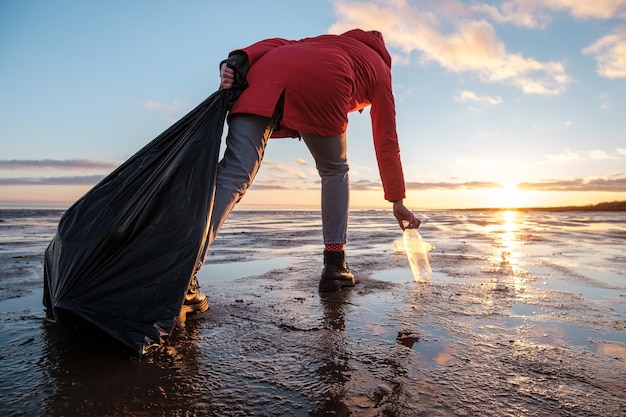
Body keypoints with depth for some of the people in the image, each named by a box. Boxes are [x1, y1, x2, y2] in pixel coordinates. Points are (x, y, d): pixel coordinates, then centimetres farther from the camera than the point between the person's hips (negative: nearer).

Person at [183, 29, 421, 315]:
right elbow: (387, 142, 28)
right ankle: (334, 265, 12)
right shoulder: (380, 69, 34)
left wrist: (238, 61, 6)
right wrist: (397, 200, 32)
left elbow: (276, 44, 23)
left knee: (233, 174, -8)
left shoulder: (329, 41, 45)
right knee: (335, 171, 19)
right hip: (321, 87, -3)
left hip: (268, 70, 4)